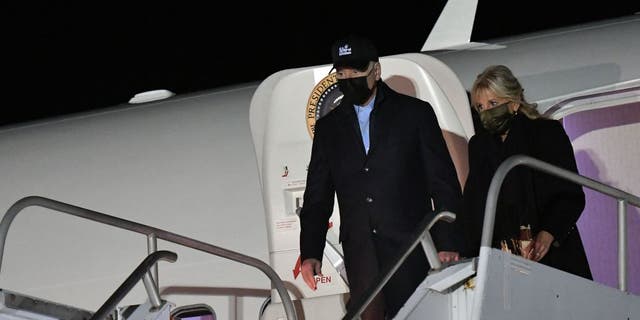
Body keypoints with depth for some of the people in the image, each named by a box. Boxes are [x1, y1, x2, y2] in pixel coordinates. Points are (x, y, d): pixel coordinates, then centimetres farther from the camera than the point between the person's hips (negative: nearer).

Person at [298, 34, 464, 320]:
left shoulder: (415, 113, 6)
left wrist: (448, 244, -6)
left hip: (411, 250, -2)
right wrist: (310, 253, 2)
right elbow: (318, 197, 15)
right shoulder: (328, 128, 15)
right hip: (360, 258, 3)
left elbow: (444, 184, 3)